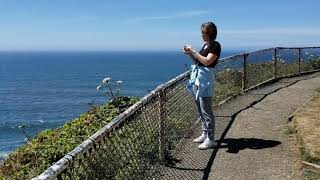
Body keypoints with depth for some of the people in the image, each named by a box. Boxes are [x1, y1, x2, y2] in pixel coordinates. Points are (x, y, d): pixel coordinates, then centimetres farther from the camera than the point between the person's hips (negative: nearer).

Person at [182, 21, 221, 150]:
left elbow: (207, 61, -22)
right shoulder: (205, 45, 16)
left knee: (206, 111, -6)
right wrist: (190, 54, 5)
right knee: (201, 110, 16)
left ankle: (210, 140, 1)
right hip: (197, 78, 9)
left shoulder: (215, 46, -10)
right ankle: (205, 134, 28)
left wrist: (193, 51, -17)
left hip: (205, 80, -9)